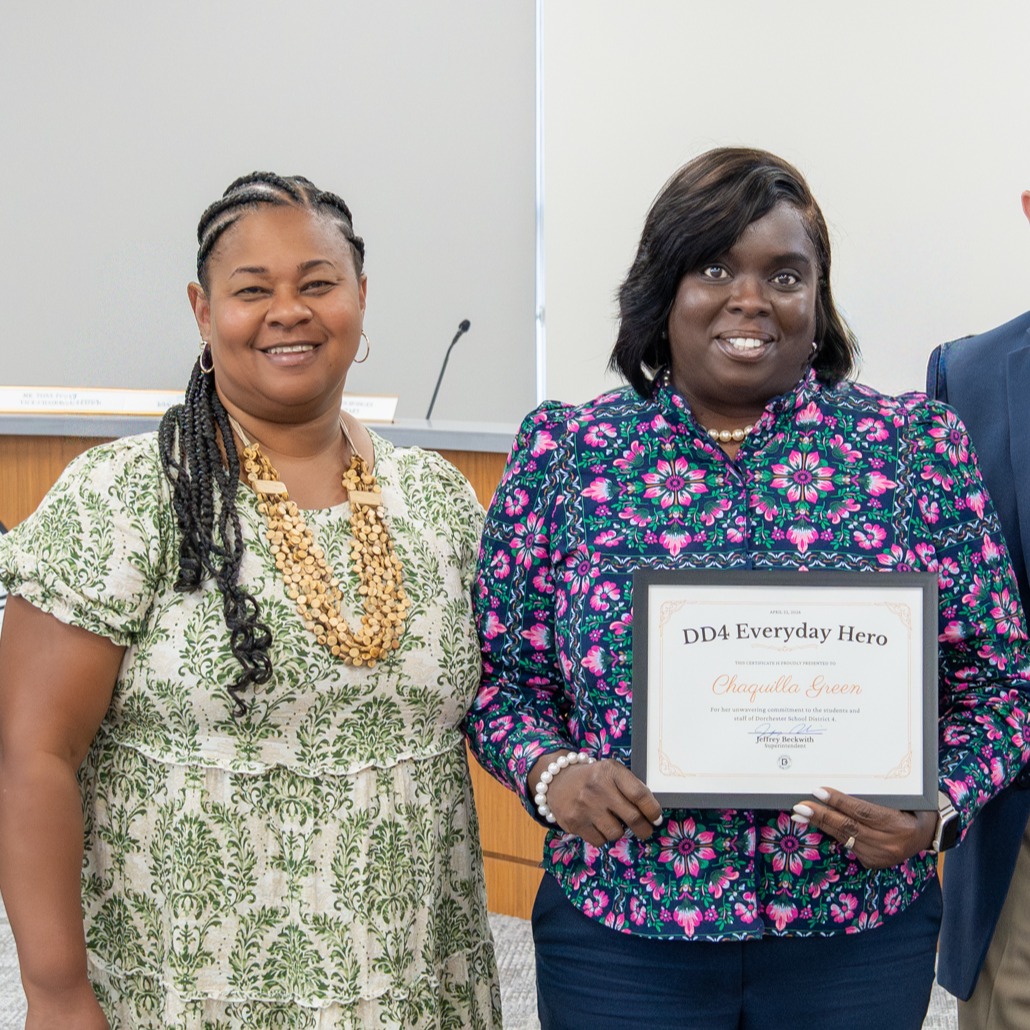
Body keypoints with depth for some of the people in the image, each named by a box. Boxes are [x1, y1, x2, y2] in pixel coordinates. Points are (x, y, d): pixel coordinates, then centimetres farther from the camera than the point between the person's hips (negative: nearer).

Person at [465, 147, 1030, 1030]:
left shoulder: (917, 449, 0)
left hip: (861, 936, 1)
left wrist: (939, 810, -12)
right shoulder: (564, 453, 0)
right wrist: (550, 771, -14)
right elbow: (502, 671, 5)